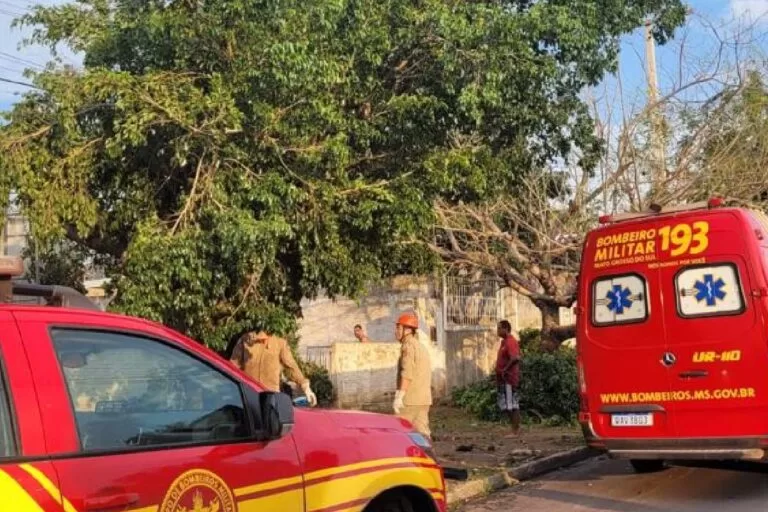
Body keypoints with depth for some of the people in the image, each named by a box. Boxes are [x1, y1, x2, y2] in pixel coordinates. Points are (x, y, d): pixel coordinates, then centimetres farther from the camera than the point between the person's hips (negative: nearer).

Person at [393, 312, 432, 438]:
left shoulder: (408, 345, -10)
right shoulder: (421, 347, 19)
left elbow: (407, 374, -19)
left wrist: (399, 396, -20)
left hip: (410, 399, -9)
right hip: (424, 399, 9)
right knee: (422, 432, 8)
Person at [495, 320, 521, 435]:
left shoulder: (511, 342, -15)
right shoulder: (504, 341, 15)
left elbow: (516, 358, -29)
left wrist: (505, 370, -22)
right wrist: (499, 374, 15)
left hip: (509, 378, -10)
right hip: (503, 379, 10)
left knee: (512, 405, -6)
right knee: (507, 406, 12)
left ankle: (515, 431, -2)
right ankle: (515, 429, 16)